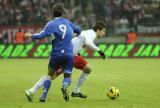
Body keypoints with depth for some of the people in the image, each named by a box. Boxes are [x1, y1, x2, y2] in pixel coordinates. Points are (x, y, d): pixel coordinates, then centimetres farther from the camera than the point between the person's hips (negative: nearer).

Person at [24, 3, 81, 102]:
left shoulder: (51, 24, -5)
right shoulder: (68, 22, 9)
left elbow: (41, 35, -15)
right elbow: (78, 31, 23)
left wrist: (31, 35, 2)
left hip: (56, 54, -2)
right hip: (69, 54, 2)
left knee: (50, 75, 16)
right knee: (68, 76, 10)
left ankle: (44, 96, 5)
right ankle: (64, 87, -26)